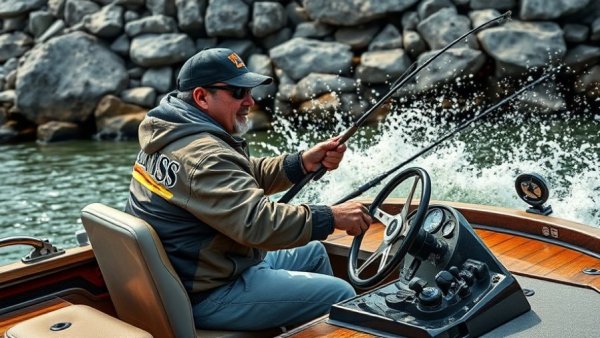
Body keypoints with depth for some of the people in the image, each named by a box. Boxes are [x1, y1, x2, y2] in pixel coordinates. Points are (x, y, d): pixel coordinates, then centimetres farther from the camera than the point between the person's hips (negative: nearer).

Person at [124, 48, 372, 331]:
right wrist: (332, 217, -25)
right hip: (207, 296, -11)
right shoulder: (203, 156, -27)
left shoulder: (171, 135, 6)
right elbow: (257, 223, -35)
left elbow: (245, 177, 10)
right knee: (341, 294, -8)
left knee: (313, 252, 23)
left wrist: (304, 162, -4)